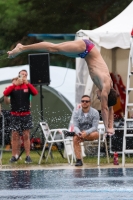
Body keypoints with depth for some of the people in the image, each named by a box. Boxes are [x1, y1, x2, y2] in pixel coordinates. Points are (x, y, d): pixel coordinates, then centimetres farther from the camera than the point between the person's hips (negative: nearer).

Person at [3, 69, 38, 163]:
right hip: (15, 115, 0)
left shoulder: (28, 86, 5)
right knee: (15, 135, 0)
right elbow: (5, 93, -14)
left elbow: (35, 92, -13)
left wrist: (27, 83, -21)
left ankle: (28, 156, -2)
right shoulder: (13, 87, 4)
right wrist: (14, 84, -22)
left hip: (26, 114, 0)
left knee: (26, 135, -1)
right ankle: (14, 156, 2)